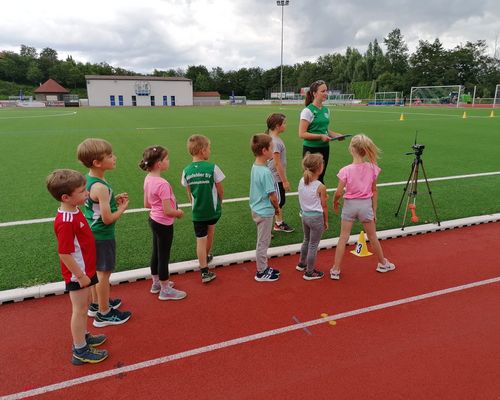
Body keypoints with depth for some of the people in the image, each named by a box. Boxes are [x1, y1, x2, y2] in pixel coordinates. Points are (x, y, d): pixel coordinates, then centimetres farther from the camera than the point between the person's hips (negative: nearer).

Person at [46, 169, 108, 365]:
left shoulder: (74, 211, 1)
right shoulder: (65, 222, -29)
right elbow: (64, 254, -27)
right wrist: (80, 275, -20)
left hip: (85, 269, 9)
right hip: (78, 273, -9)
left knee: (83, 306, 24)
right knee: (80, 309, 6)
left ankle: (83, 336, 43)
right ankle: (80, 351, 22)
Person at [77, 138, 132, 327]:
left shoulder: (89, 179, 1)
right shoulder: (100, 187, -27)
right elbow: (108, 219, -25)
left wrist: (114, 200, 2)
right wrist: (123, 207, -9)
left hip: (93, 234, 9)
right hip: (103, 236, -9)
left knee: (97, 271, 23)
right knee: (104, 273, 6)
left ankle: (96, 304, 41)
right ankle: (104, 314, 21)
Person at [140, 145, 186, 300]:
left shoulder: (148, 179, -1)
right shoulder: (162, 184, -28)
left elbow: (146, 204, 8)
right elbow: (168, 211, -25)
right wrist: (179, 213, -8)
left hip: (154, 220, 9)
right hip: (164, 224, -9)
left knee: (156, 253, 22)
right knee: (164, 256, 6)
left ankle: (156, 283, 40)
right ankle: (165, 290, 23)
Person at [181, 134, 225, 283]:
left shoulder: (187, 171, -6)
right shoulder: (212, 168, -15)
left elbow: (189, 193, 4)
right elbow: (220, 190, -6)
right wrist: (219, 203, 13)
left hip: (197, 212, 1)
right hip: (213, 209, -1)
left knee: (200, 240, 5)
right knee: (210, 233, 23)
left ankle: (205, 272, 4)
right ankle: (206, 257, 45)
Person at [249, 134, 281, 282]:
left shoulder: (255, 167, 2)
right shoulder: (266, 172, -25)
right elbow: (272, 197, -22)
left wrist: (273, 207, 10)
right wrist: (277, 208, -3)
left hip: (257, 209, 8)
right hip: (265, 212, -8)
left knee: (263, 242, 21)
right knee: (263, 243, 7)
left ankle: (264, 267, 36)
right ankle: (261, 273, 21)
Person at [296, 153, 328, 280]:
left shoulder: (301, 181, -3)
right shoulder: (321, 187, -18)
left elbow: (301, 200, 5)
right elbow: (324, 206, -10)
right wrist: (326, 221, 1)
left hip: (304, 215, 6)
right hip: (316, 217, -6)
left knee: (306, 240, 25)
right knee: (313, 245, 6)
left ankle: (302, 264, 42)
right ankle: (309, 272, 17)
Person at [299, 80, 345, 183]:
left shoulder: (326, 110, 10)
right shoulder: (308, 111, -12)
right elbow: (302, 134, -16)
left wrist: (336, 135, 4)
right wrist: (320, 136, -21)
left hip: (324, 148, 7)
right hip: (311, 149, -7)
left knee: (320, 178, 13)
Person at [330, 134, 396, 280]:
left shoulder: (346, 170, -18)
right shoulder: (372, 168, -8)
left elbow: (338, 193, -15)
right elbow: (374, 191, 1)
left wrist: (335, 202, 6)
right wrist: (374, 210, 10)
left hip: (350, 204, -2)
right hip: (366, 204, 2)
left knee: (343, 238, 8)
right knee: (373, 237, 20)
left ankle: (336, 270, 12)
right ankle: (383, 263, 40)